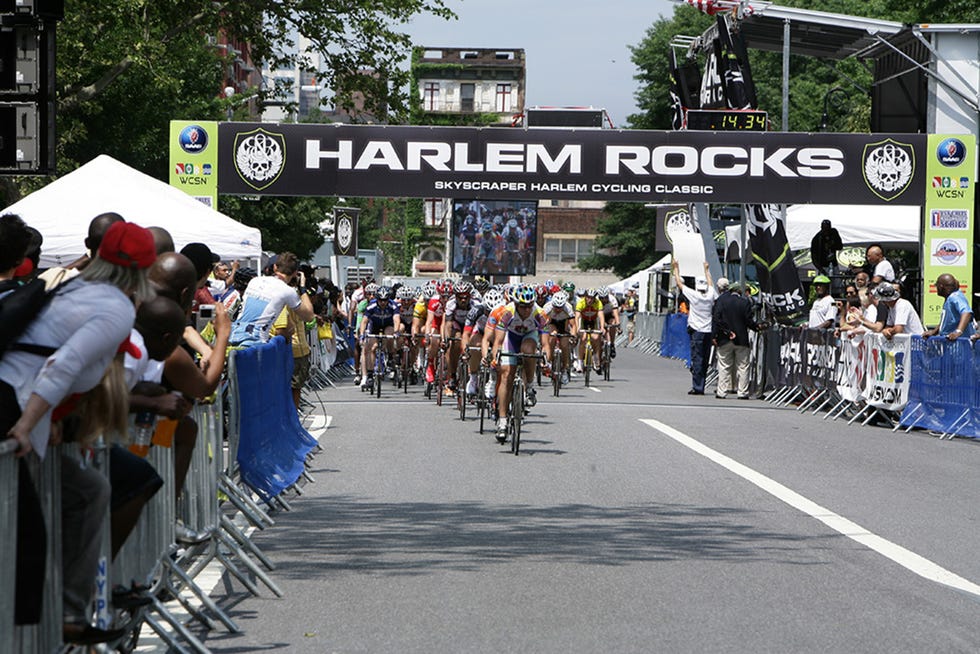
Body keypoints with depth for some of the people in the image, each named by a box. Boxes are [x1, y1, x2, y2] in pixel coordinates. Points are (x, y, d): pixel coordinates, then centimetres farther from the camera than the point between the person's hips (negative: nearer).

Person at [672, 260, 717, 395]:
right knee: (704, 361, 9)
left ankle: (697, 387, -11)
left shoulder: (694, 295, -9)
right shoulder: (710, 295, 3)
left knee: (697, 360, -6)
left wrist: (676, 269, 16)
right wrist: (706, 269, 42)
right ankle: (700, 387, 13)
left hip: (696, 332, -5)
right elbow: (710, 283, 25)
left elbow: (679, 283, 2)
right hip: (708, 332, 5)